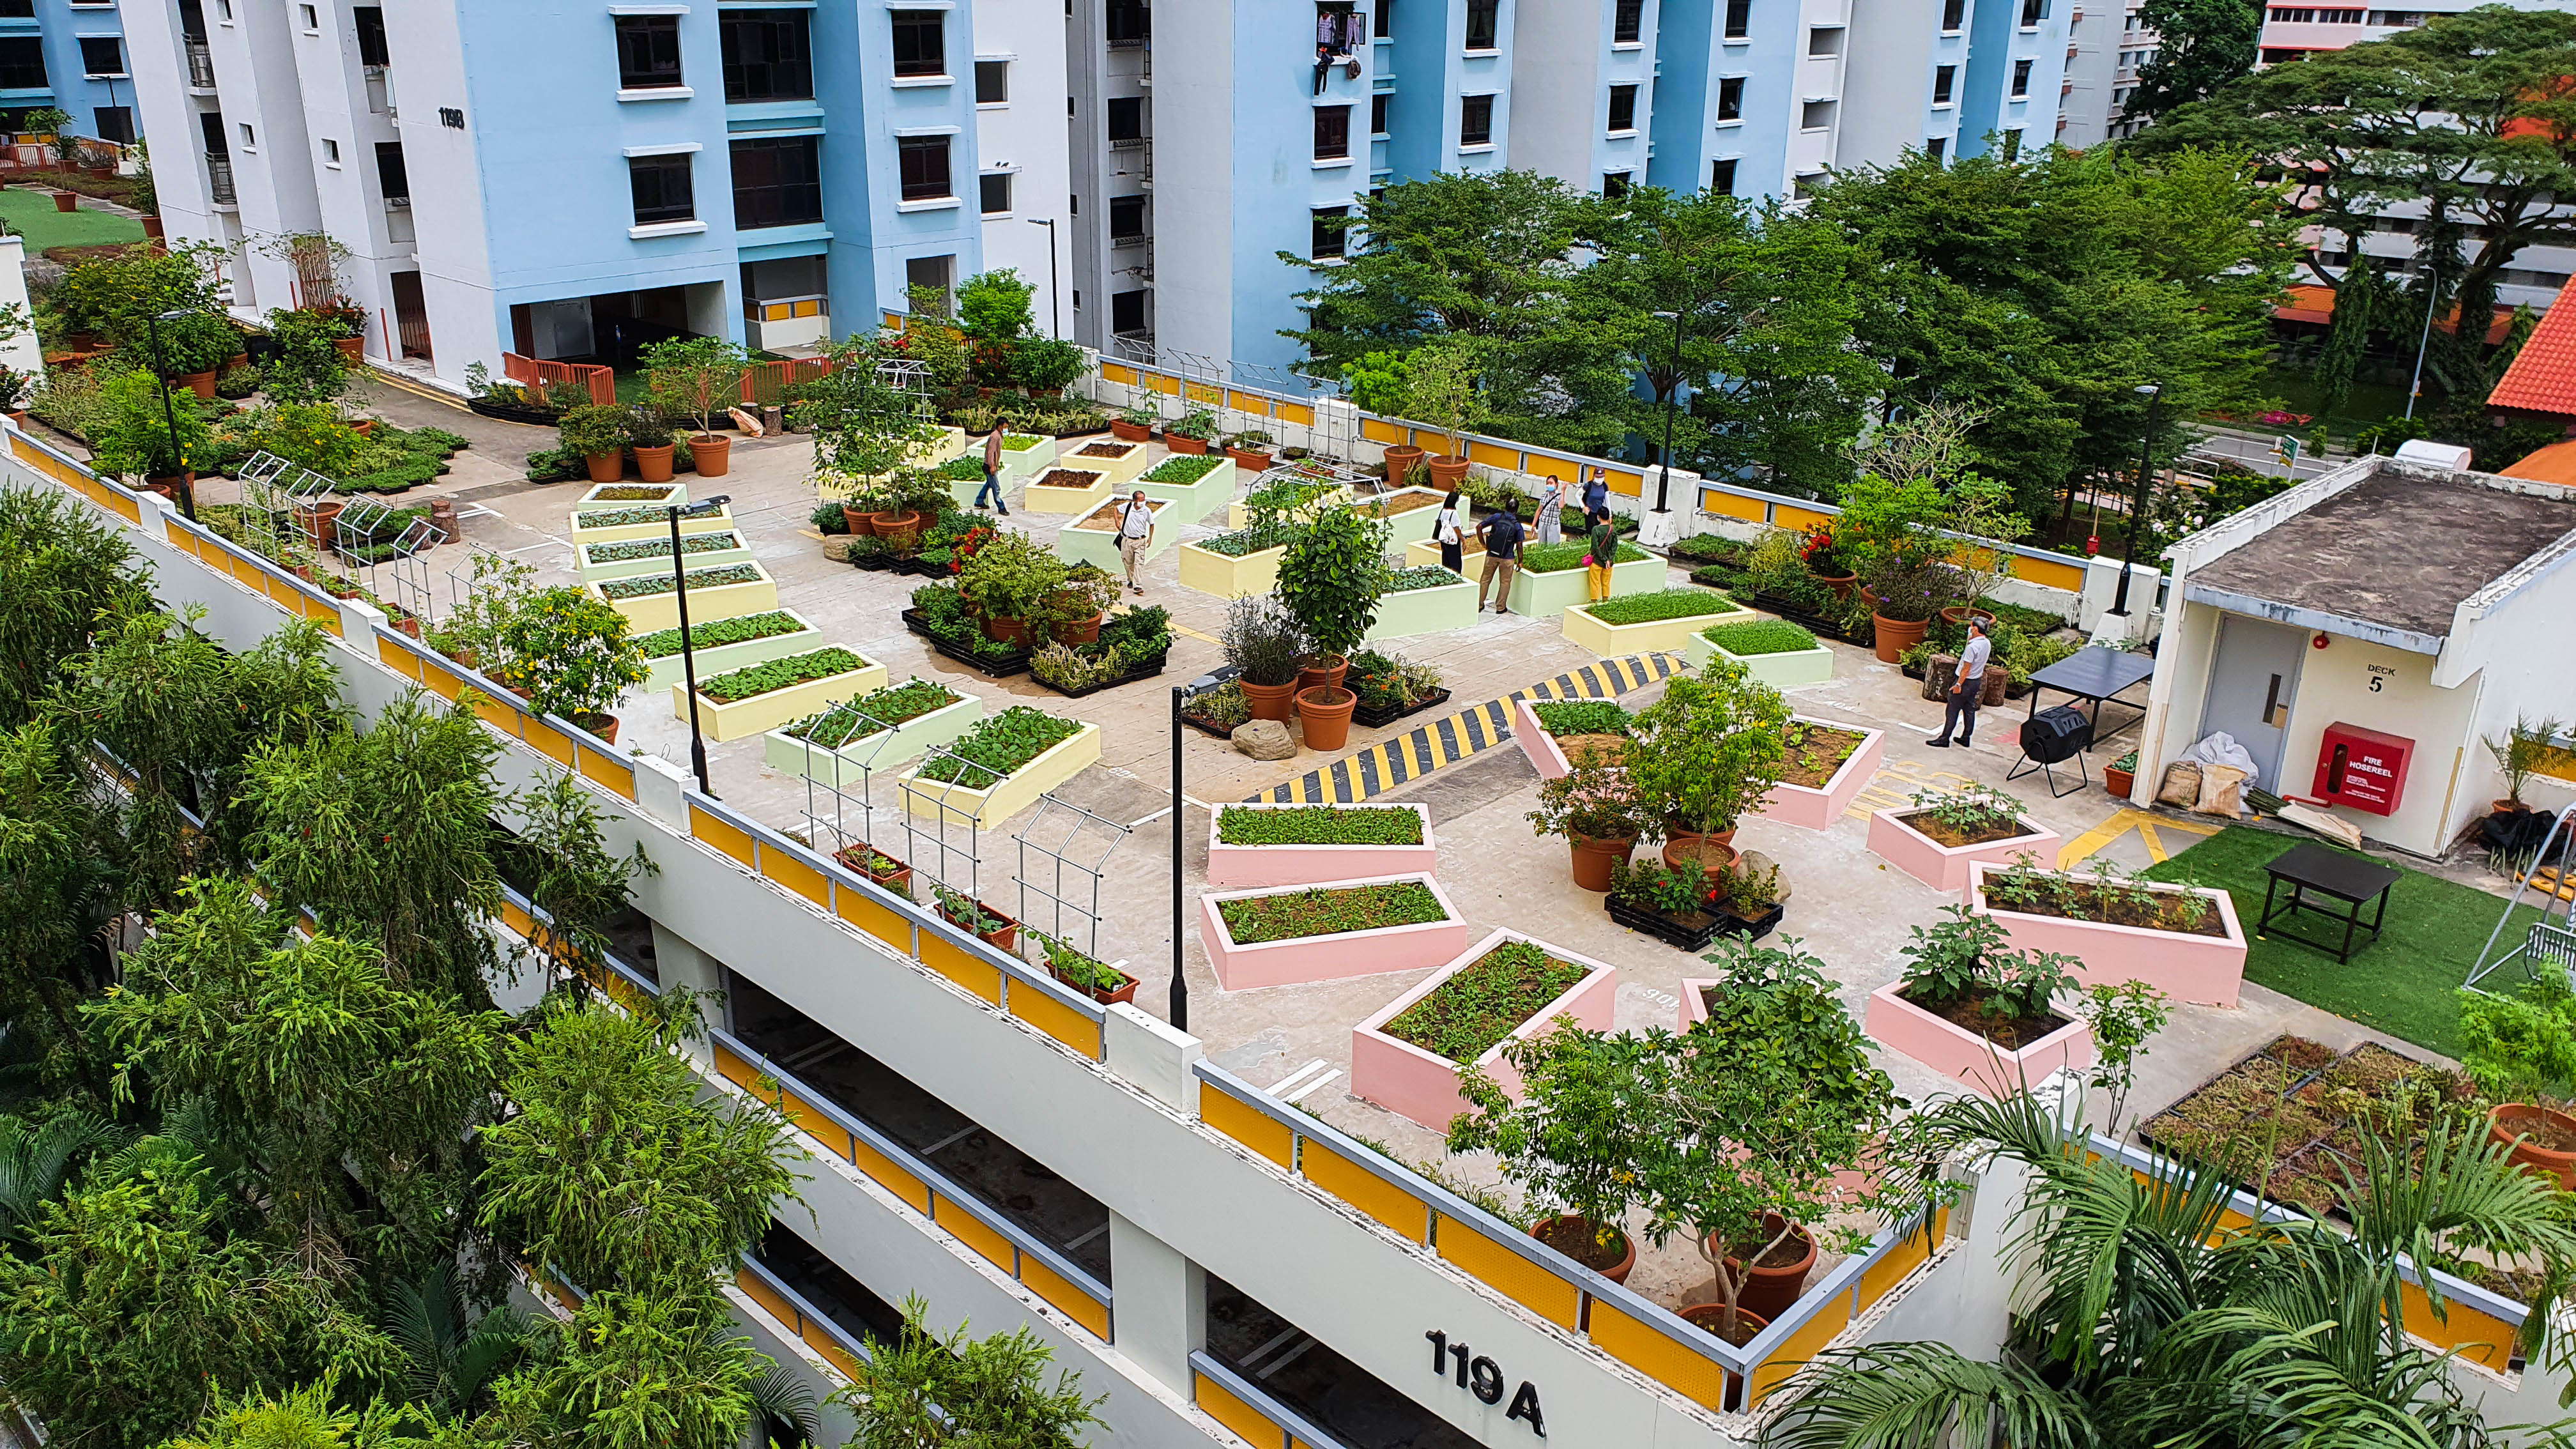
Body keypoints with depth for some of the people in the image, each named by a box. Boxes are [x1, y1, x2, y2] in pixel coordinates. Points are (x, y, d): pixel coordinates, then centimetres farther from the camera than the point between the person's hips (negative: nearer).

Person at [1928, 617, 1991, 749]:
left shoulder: (1972, 647, -25)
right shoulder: (1987, 643, 1)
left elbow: (1966, 668, -23)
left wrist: (1958, 684, -17)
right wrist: (1971, 638, 9)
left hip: (1966, 682, -8)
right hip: (1977, 681, 8)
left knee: (1952, 711, -1)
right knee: (1969, 710, 15)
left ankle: (1944, 739, 3)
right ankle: (1966, 738, 22)